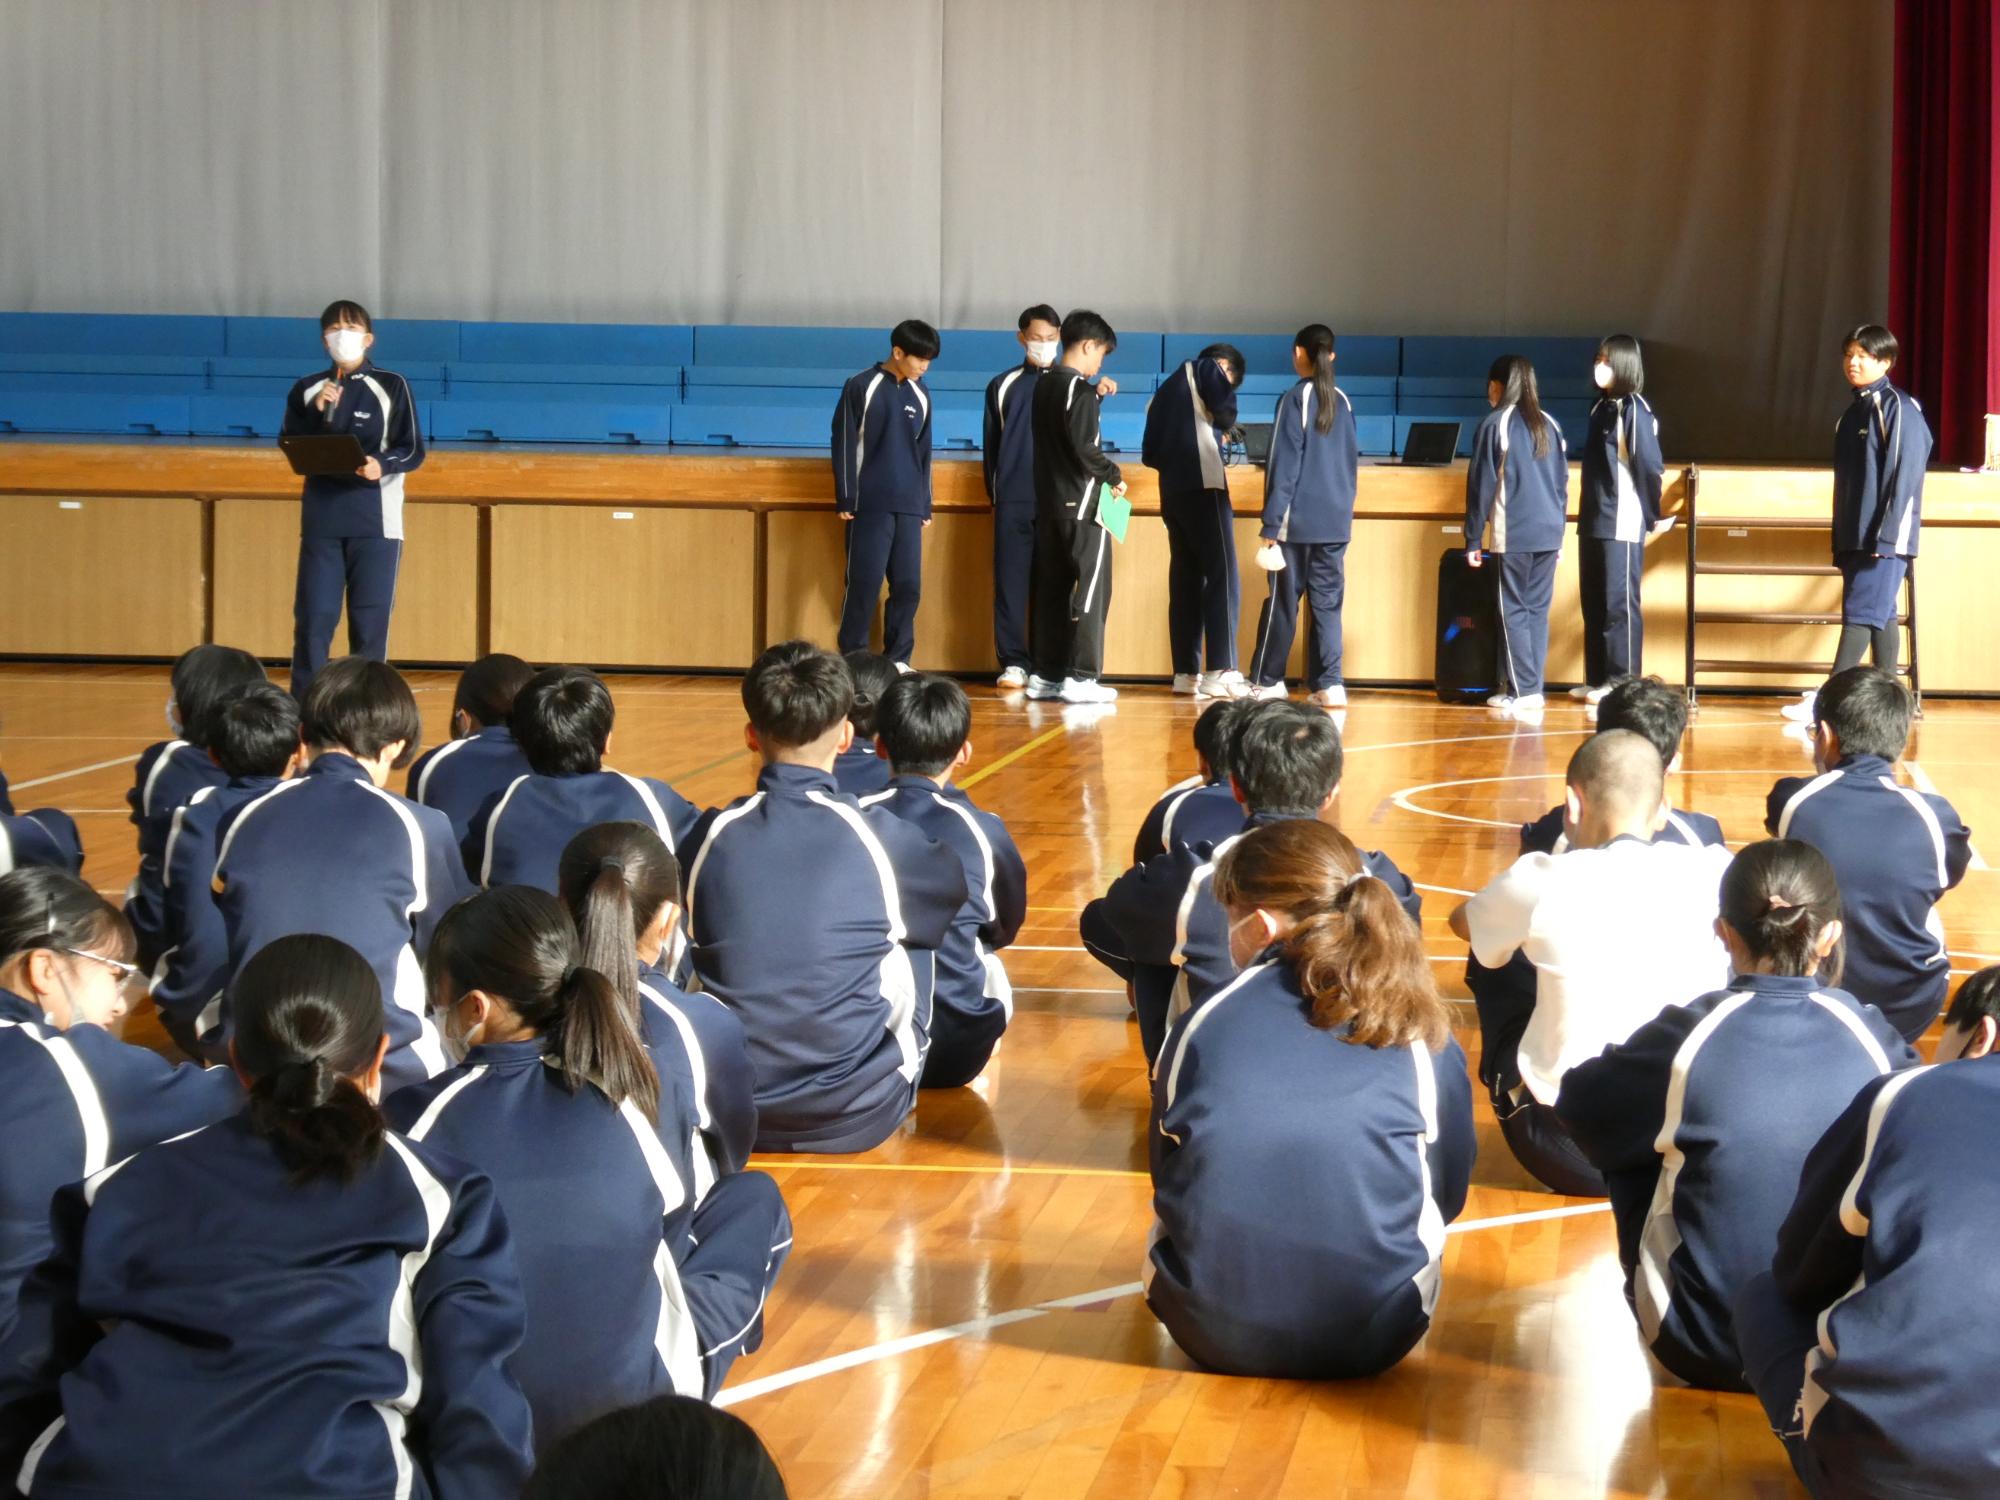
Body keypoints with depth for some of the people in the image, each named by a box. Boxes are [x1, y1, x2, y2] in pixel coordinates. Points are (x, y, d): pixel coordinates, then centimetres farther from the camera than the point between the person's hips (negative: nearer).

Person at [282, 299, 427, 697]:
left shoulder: (392, 387, 1)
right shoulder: (307, 389, 9)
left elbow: (413, 451, -2)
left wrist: (383, 465, -22)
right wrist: (317, 412, -9)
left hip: (376, 520, -2)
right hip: (321, 518, 2)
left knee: (370, 621, -1)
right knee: (314, 618, -2)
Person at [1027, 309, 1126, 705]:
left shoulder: (1045, 386, 11)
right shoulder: (1079, 390, -14)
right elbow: (1084, 448, -20)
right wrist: (1113, 476, -8)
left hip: (1048, 505, 8)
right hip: (1082, 505, -8)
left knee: (1050, 590, 11)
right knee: (1090, 590, -3)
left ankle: (1045, 675, 13)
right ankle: (1080, 676, -7)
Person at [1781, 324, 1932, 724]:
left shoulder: (1898, 409, -9)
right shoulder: (1853, 413, 17)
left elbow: (1905, 477, -15)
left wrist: (1886, 536, -20)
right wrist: (1840, 540, 16)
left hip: (1886, 538, -8)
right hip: (1855, 537, 8)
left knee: (1861, 613, -10)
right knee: (1881, 616, 9)